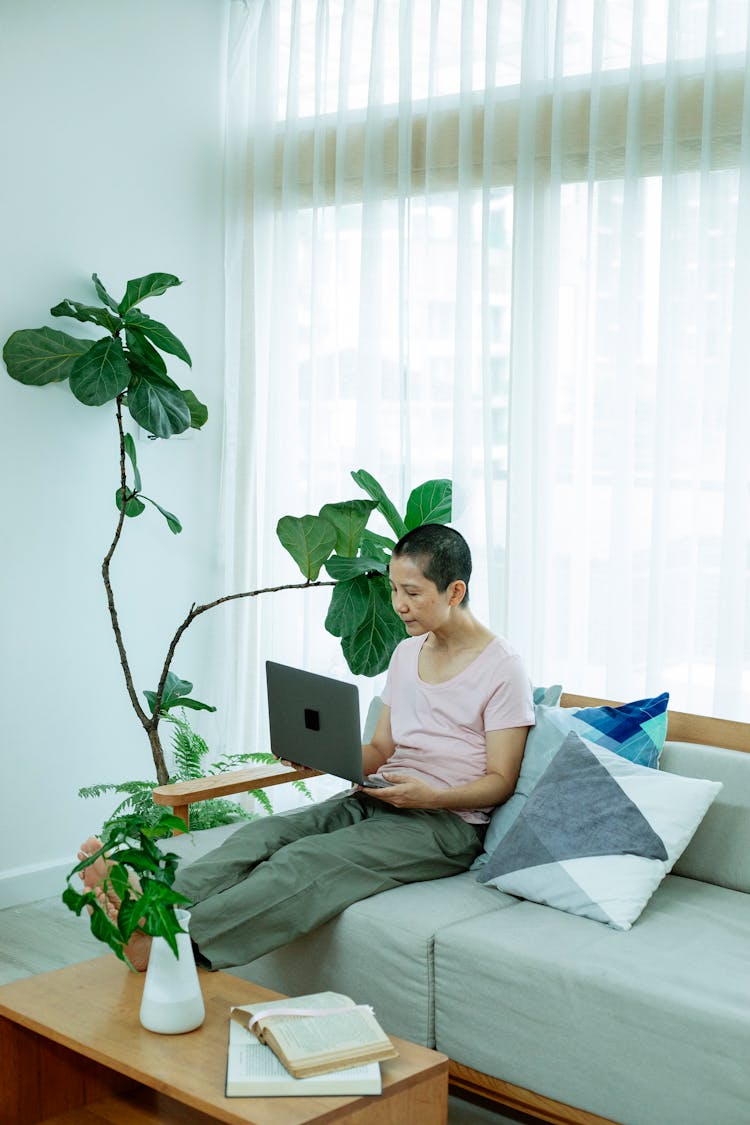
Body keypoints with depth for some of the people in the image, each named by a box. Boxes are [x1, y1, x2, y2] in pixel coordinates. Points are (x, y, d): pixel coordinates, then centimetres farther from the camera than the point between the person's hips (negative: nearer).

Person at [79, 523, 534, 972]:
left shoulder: (503, 668, -6)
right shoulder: (406, 653, 17)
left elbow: (501, 781, -8)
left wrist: (434, 795, -26)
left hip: (450, 822, -7)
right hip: (376, 800, 7)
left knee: (305, 862, -31)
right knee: (265, 834, -22)